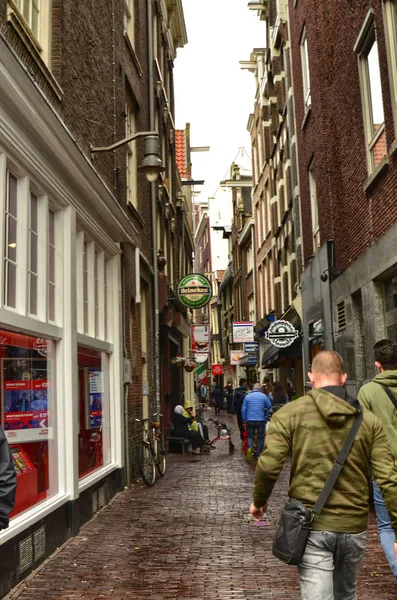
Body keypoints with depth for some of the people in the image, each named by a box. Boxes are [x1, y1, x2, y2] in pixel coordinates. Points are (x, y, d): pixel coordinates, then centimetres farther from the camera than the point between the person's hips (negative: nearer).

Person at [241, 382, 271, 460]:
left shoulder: (247, 396, 3)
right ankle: (259, 454, 14)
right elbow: (269, 406, 5)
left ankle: (250, 448, -14)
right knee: (260, 437, 11)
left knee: (250, 436, 12)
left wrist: (244, 421, 8)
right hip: (261, 420, -1)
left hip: (250, 420, 1)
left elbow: (243, 409, 2)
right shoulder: (263, 396, -2)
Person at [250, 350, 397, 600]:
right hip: (354, 527, 3)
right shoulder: (369, 420, 0)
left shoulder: (291, 414, -6)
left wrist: (259, 501, 6)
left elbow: (269, 465, -12)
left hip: (311, 526, -3)